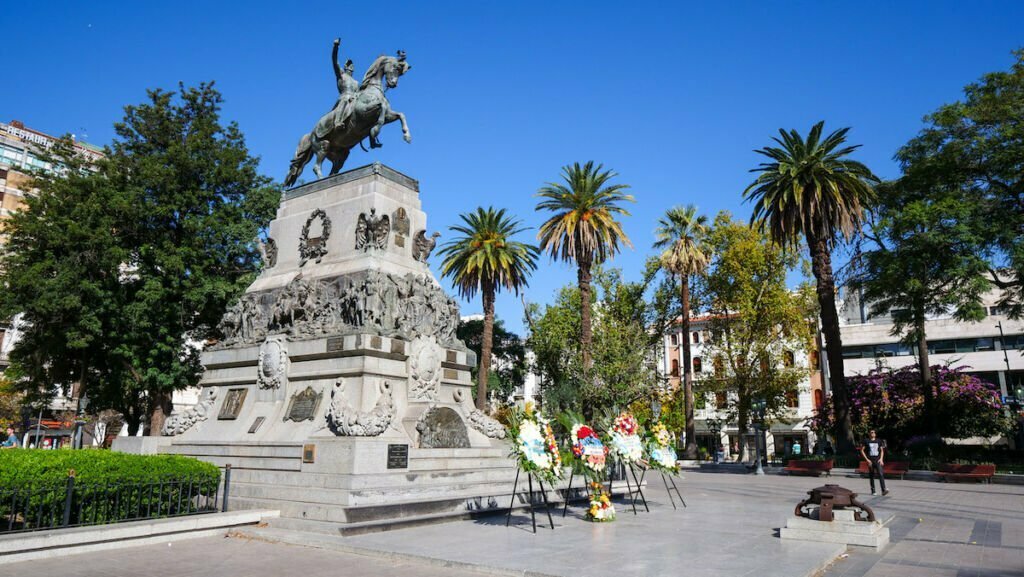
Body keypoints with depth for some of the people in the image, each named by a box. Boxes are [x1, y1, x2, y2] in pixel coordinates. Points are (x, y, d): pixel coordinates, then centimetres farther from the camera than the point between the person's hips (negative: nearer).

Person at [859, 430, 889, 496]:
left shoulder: (879, 441, 8)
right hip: (870, 461, -1)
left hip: (878, 461, 1)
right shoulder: (866, 441, 0)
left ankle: (883, 490, -22)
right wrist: (867, 459, -7)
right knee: (871, 476, 6)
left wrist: (881, 459, 2)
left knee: (881, 474, -15)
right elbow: (862, 450, 1)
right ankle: (873, 491, 15)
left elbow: (882, 450, 15)